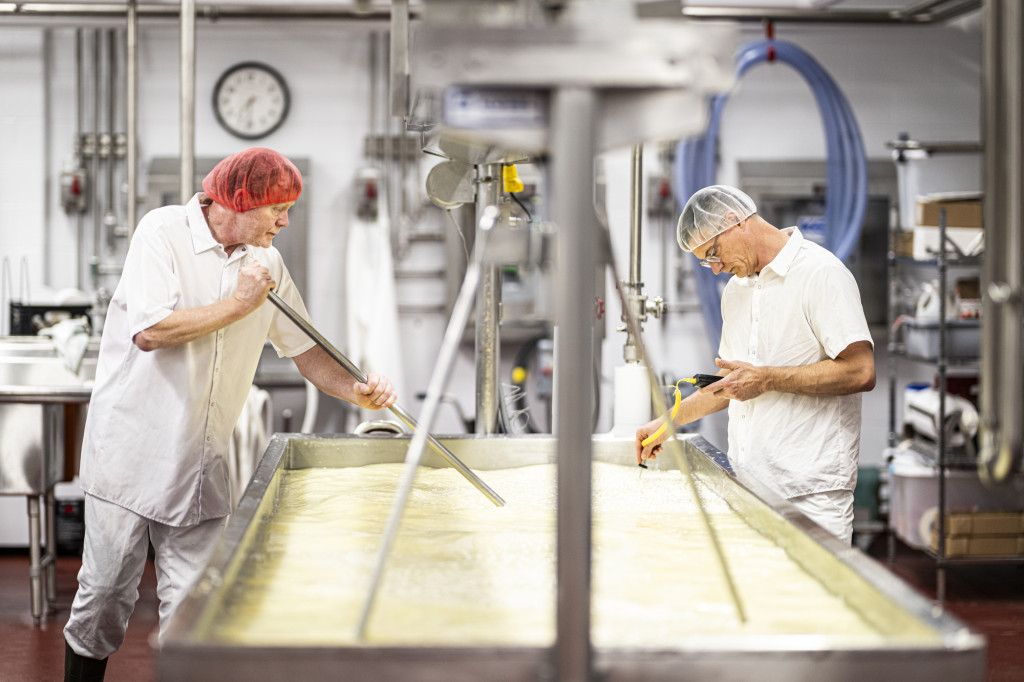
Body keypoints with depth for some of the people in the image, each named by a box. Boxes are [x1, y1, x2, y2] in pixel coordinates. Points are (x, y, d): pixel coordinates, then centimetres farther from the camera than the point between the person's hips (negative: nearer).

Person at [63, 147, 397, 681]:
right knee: (107, 591, 3)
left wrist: (353, 390, -7)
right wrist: (238, 304, -17)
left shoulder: (266, 261, 7)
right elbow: (150, 331, -22)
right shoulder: (163, 232, -10)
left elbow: (304, 347, 12)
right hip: (132, 451, -5)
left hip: (201, 459, 5)